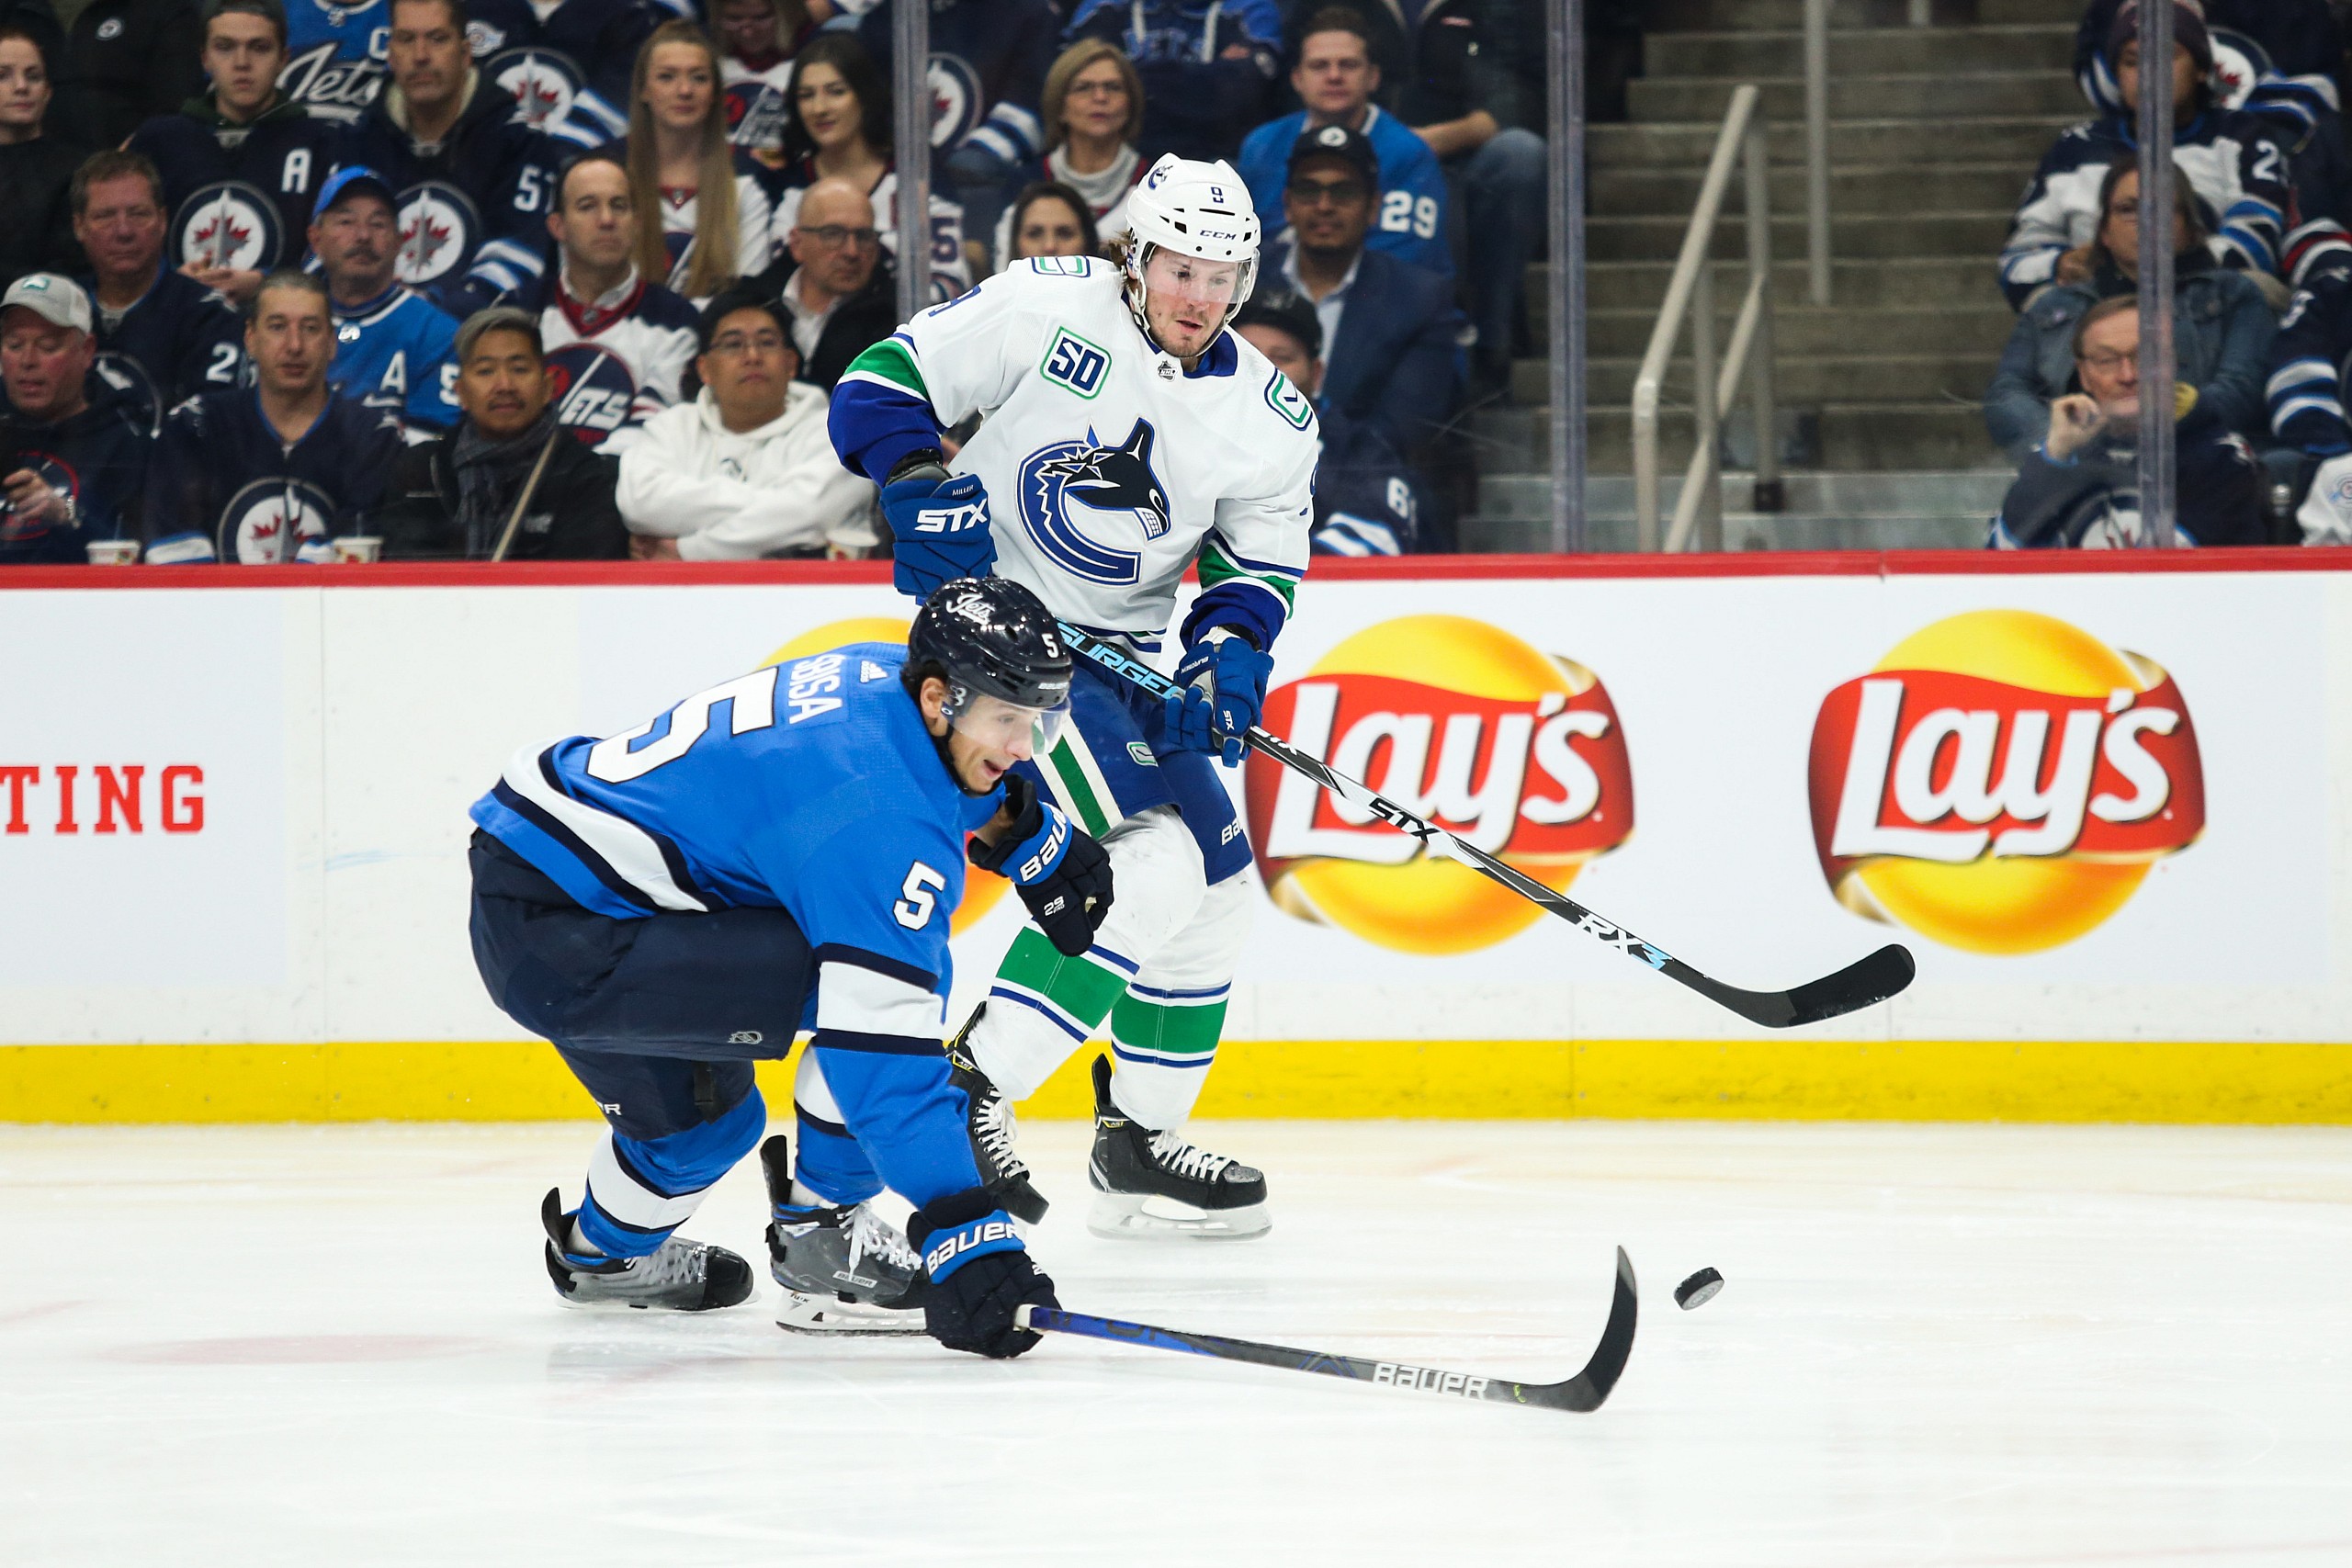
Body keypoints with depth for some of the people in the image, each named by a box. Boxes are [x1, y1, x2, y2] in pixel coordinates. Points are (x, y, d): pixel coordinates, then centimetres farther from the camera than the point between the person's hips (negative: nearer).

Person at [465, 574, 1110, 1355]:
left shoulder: (884, 674, 3)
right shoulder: (886, 821, -24)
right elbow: (882, 1054, -29)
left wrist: (1032, 834, 21)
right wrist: (965, 1232, -32)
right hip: (554, 945, -10)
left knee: (706, 1110, 30)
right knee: (865, 988, -19)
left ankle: (604, 1252, 58)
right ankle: (821, 1236, -3)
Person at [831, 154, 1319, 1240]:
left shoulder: (1270, 423, 2)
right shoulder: (1047, 307, -12)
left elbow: (1259, 568, 8)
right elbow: (879, 386, -8)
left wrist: (1227, 655, -12)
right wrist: (927, 490, -23)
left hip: (1119, 653, 8)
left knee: (1217, 882, 12)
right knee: (1155, 861, -21)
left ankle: (1140, 1146, 25)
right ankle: (962, 1090, -21)